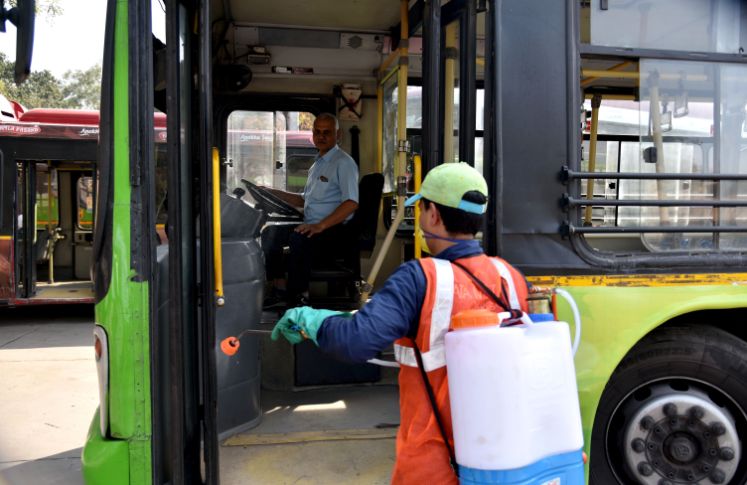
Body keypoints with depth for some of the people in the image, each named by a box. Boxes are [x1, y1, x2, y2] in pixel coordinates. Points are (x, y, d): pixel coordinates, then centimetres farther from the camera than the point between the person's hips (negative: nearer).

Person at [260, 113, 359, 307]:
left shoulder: (343, 162, -8)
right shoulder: (317, 164, 21)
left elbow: (352, 203, -21)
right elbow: (304, 200, 29)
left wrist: (320, 226, -28)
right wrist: (274, 193, 17)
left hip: (334, 231, -9)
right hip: (312, 226, 9)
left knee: (298, 238, -33)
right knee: (270, 232, -1)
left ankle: (297, 298, -24)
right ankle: (278, 285, 2)